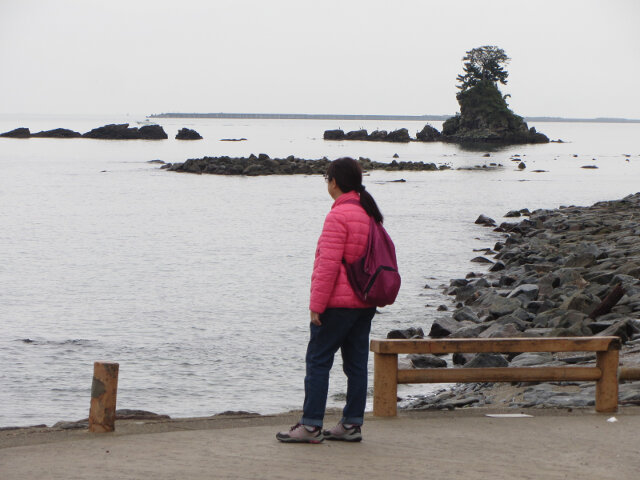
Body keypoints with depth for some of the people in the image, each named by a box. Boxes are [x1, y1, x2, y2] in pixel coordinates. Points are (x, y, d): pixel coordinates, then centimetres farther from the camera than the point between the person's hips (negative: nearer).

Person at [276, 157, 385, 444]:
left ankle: (310, 425, -3)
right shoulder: (371, 214, 12)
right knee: (356, 363, 9)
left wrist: (316, 304, -15)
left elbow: (329, 264, -19)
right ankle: (351, 424, 13)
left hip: (338, 302, -8)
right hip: (366, 302, 8)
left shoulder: (338, 216, -15)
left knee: (318, 361, -3)